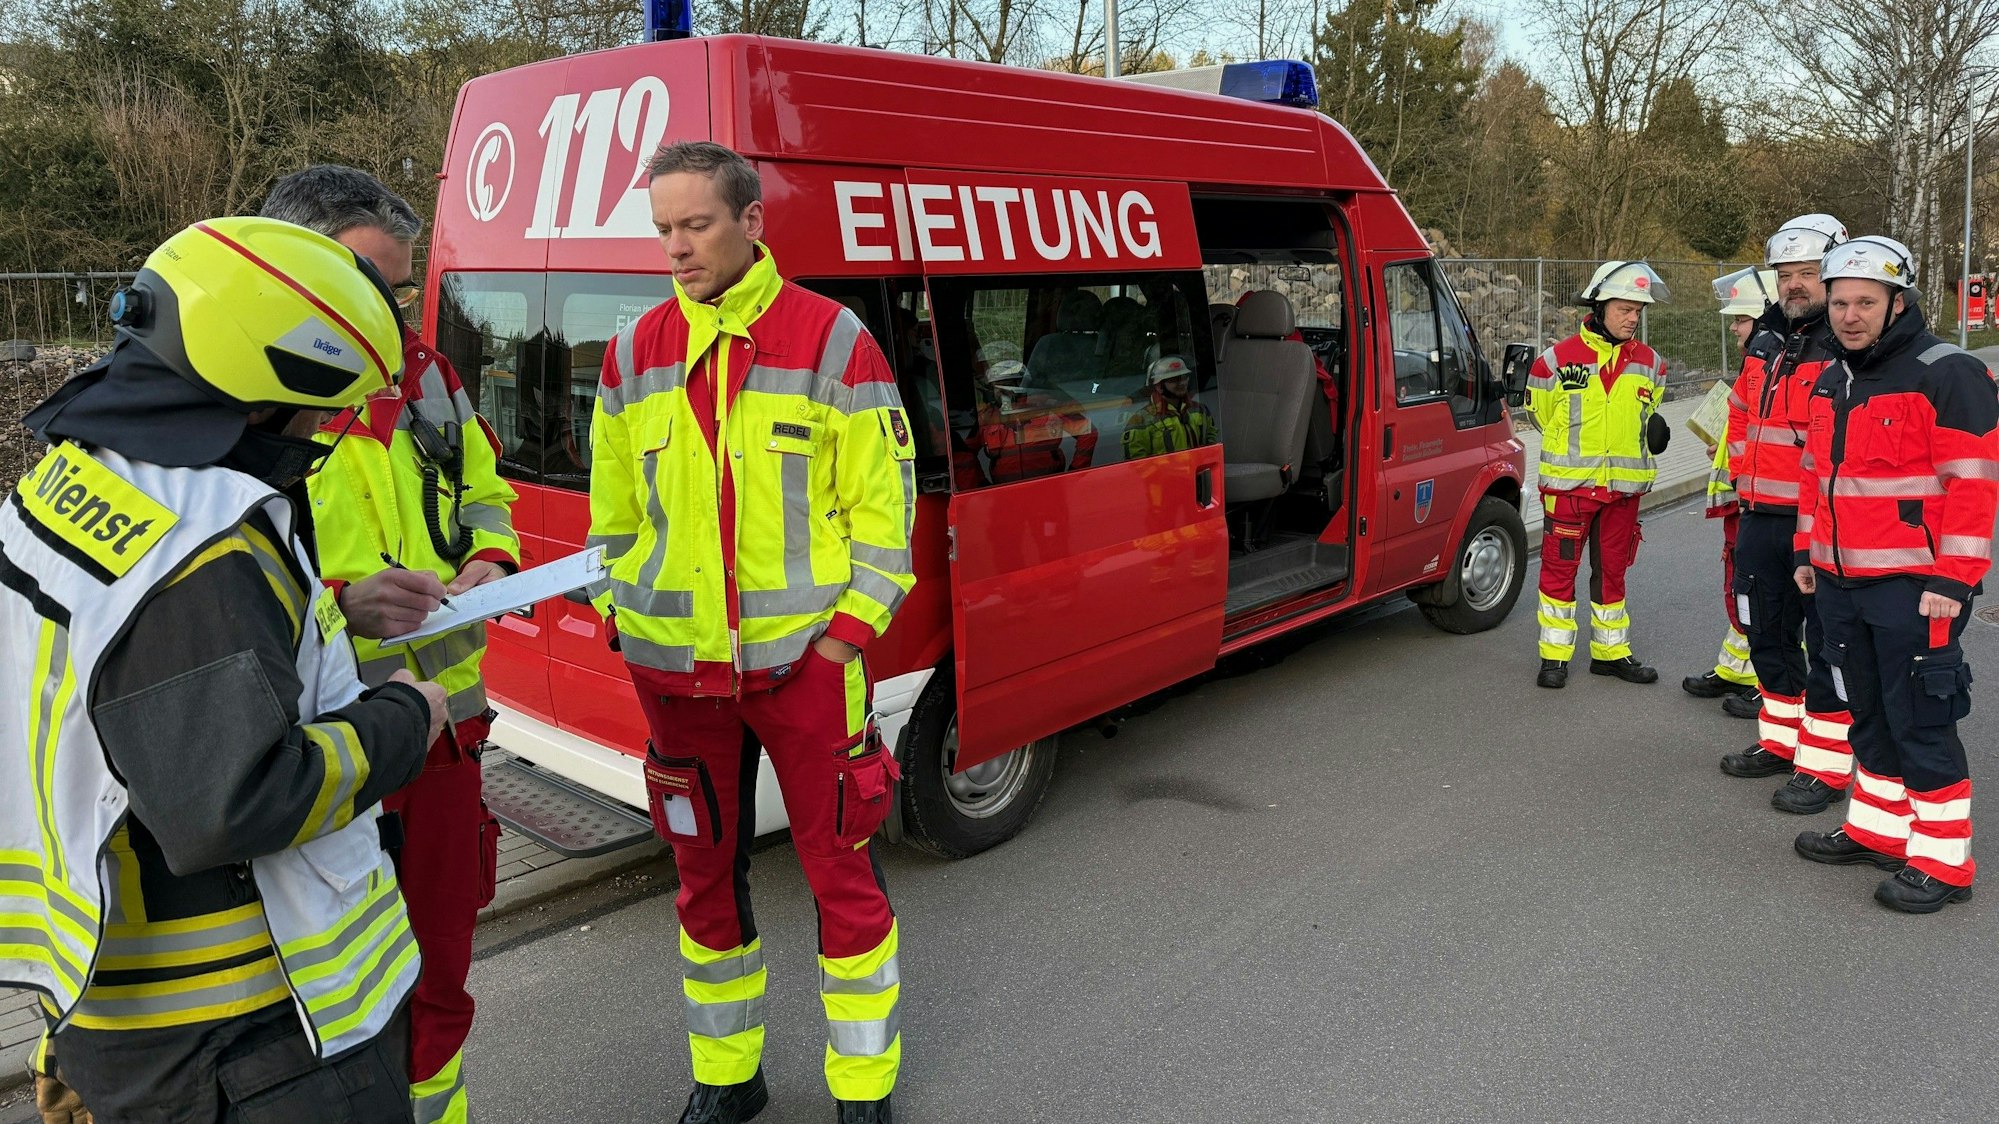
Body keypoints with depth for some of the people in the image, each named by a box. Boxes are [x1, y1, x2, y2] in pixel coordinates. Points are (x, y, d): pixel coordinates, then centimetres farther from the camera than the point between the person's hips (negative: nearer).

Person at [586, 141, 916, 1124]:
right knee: (706, 873, 15)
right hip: (675, 665, 4)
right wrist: (620, 622, 7)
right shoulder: (635, 353, 7)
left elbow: (883, 501, -4)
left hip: (804, 659, -3)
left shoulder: (832, 338, -4)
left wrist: (848, 630, -10)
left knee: (840, 869, 5)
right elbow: (614, 513, 14)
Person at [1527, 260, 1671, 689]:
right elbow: (1541, 413, 5)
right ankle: (1554, 656, 10)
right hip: (1568, 484, -3)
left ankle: (1611, 652, 24)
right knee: (1560, 567, 0)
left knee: (1612, 569, 13)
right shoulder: (1558, 360, -7)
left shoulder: (1649, 364, 6)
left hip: (1624, 487, 4)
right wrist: (1575, 449, 8)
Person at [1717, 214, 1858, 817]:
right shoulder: (1767, 343, 13)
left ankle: (1825, 765, 9)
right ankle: (1781, 741, 33)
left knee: (1826, 644, 0)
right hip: (1760, 518, 8)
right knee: (1768, 632, 18)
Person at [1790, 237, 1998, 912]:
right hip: (1840, 582, 8)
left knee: (1921, 722, -2)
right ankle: (1876, 829, 29)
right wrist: (1808, 551, 18)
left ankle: (1941, 862, 9)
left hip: (1913, 588, -8)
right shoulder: (1830, 381, 14)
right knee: (1869, 715, 17)